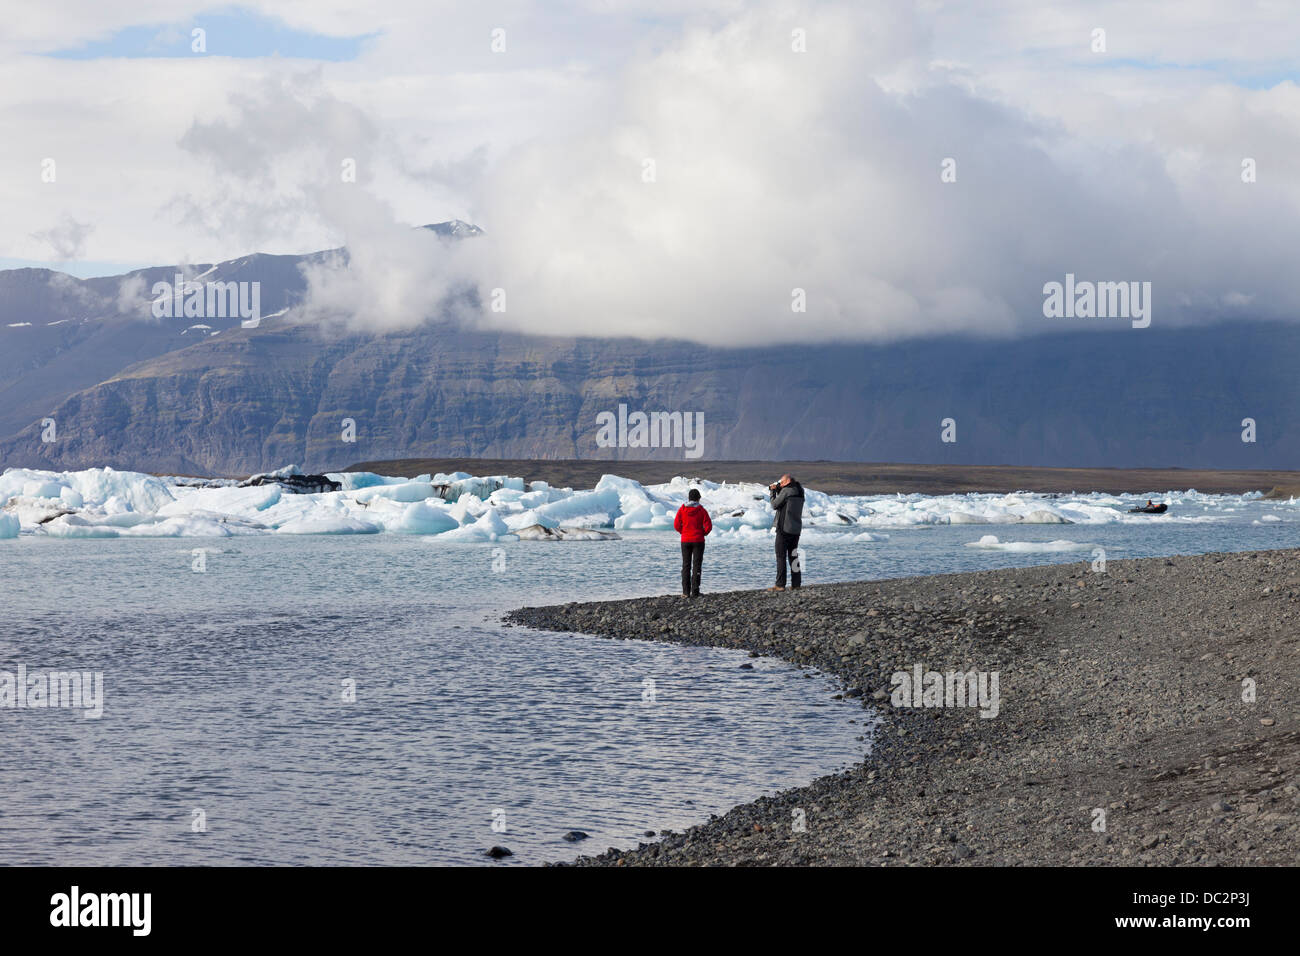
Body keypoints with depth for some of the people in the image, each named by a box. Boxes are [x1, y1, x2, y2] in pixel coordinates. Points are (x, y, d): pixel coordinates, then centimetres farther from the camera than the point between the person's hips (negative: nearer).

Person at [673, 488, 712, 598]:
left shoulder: (682, 509, -3)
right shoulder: (701, 510, -7)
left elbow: (676, 525, -5)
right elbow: (708, 526, -10)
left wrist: (683, 532, 11)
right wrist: (703, 533, 9)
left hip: (685, 541, 1)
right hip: (698, 541, -1)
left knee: (686, 566, 8)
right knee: (697, 566, 3)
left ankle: (686, 592, 3)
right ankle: (695, 591, -2)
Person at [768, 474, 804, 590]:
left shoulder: (786, 491, -11)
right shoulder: (799, 492, 13)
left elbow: (775, 505, -5)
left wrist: (772, 492, 8)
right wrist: (777, 490, 14)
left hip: (784, 529, -8)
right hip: (796, 529, 8)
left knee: (781, 557, -6)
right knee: (793, 556, 13)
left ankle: (780, 585, -10)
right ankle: (796, 583, 11)